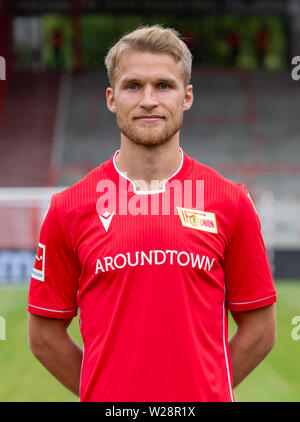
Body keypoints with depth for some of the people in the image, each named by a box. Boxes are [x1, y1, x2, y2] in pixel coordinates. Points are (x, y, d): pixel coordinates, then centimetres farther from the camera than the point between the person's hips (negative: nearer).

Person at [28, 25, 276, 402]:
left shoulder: (231, 202, 1)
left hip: (204, 399, 0)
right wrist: (107, 392, 2)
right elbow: (44, 334, 5)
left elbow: (259, 330, 5)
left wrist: (202, 389, 1)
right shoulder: (69, 208, 0)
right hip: (108, 400, 0)